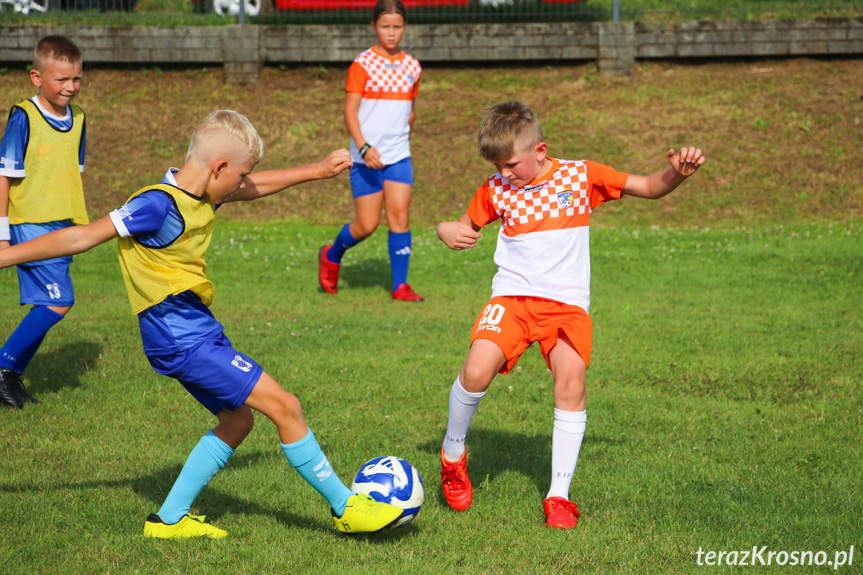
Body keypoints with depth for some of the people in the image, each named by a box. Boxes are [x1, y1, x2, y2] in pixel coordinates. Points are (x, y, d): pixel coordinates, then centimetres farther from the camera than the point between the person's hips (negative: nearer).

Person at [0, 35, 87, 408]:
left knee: (46, 308, 6)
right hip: (31, 226, -7)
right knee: (58, 302, -15)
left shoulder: (76, 120, 9)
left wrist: (79, 225, 21)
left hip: (64, 227, 7)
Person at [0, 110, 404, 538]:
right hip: (182, 338, -10)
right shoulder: (159, 206, -21)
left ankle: (169, 519, 20)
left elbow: (253, 189, 26)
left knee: (237, 419, 17)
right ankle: (347, 507, 1)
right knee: (284, 407, -8)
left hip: (197, 330, 10)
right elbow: (83, 237, -18)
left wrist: (316, 171, 27)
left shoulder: (198, 196, 6)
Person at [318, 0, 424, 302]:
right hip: (366, 157, -3)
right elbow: (350, 109, -11)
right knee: (367, 224, -1)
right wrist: (364, 147, -21)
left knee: (399, 216, -8)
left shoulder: (412, 66, 8)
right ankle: (331, 256, 28)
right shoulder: (363, 64, -6)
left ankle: (400, 285, -1)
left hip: (399, 155, 3)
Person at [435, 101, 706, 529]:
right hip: (512, 297, 1)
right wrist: (446, 231, -2)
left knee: (571, 386, -19)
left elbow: (649, 188, 6)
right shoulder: (496, 190, 8)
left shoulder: (581, 176, 3)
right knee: (476, 371, -22)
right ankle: (453, 453, 7)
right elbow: (467, 226, 23)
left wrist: (676, 173, -15)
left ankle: (558, 496, -5)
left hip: (567, 302, -1)